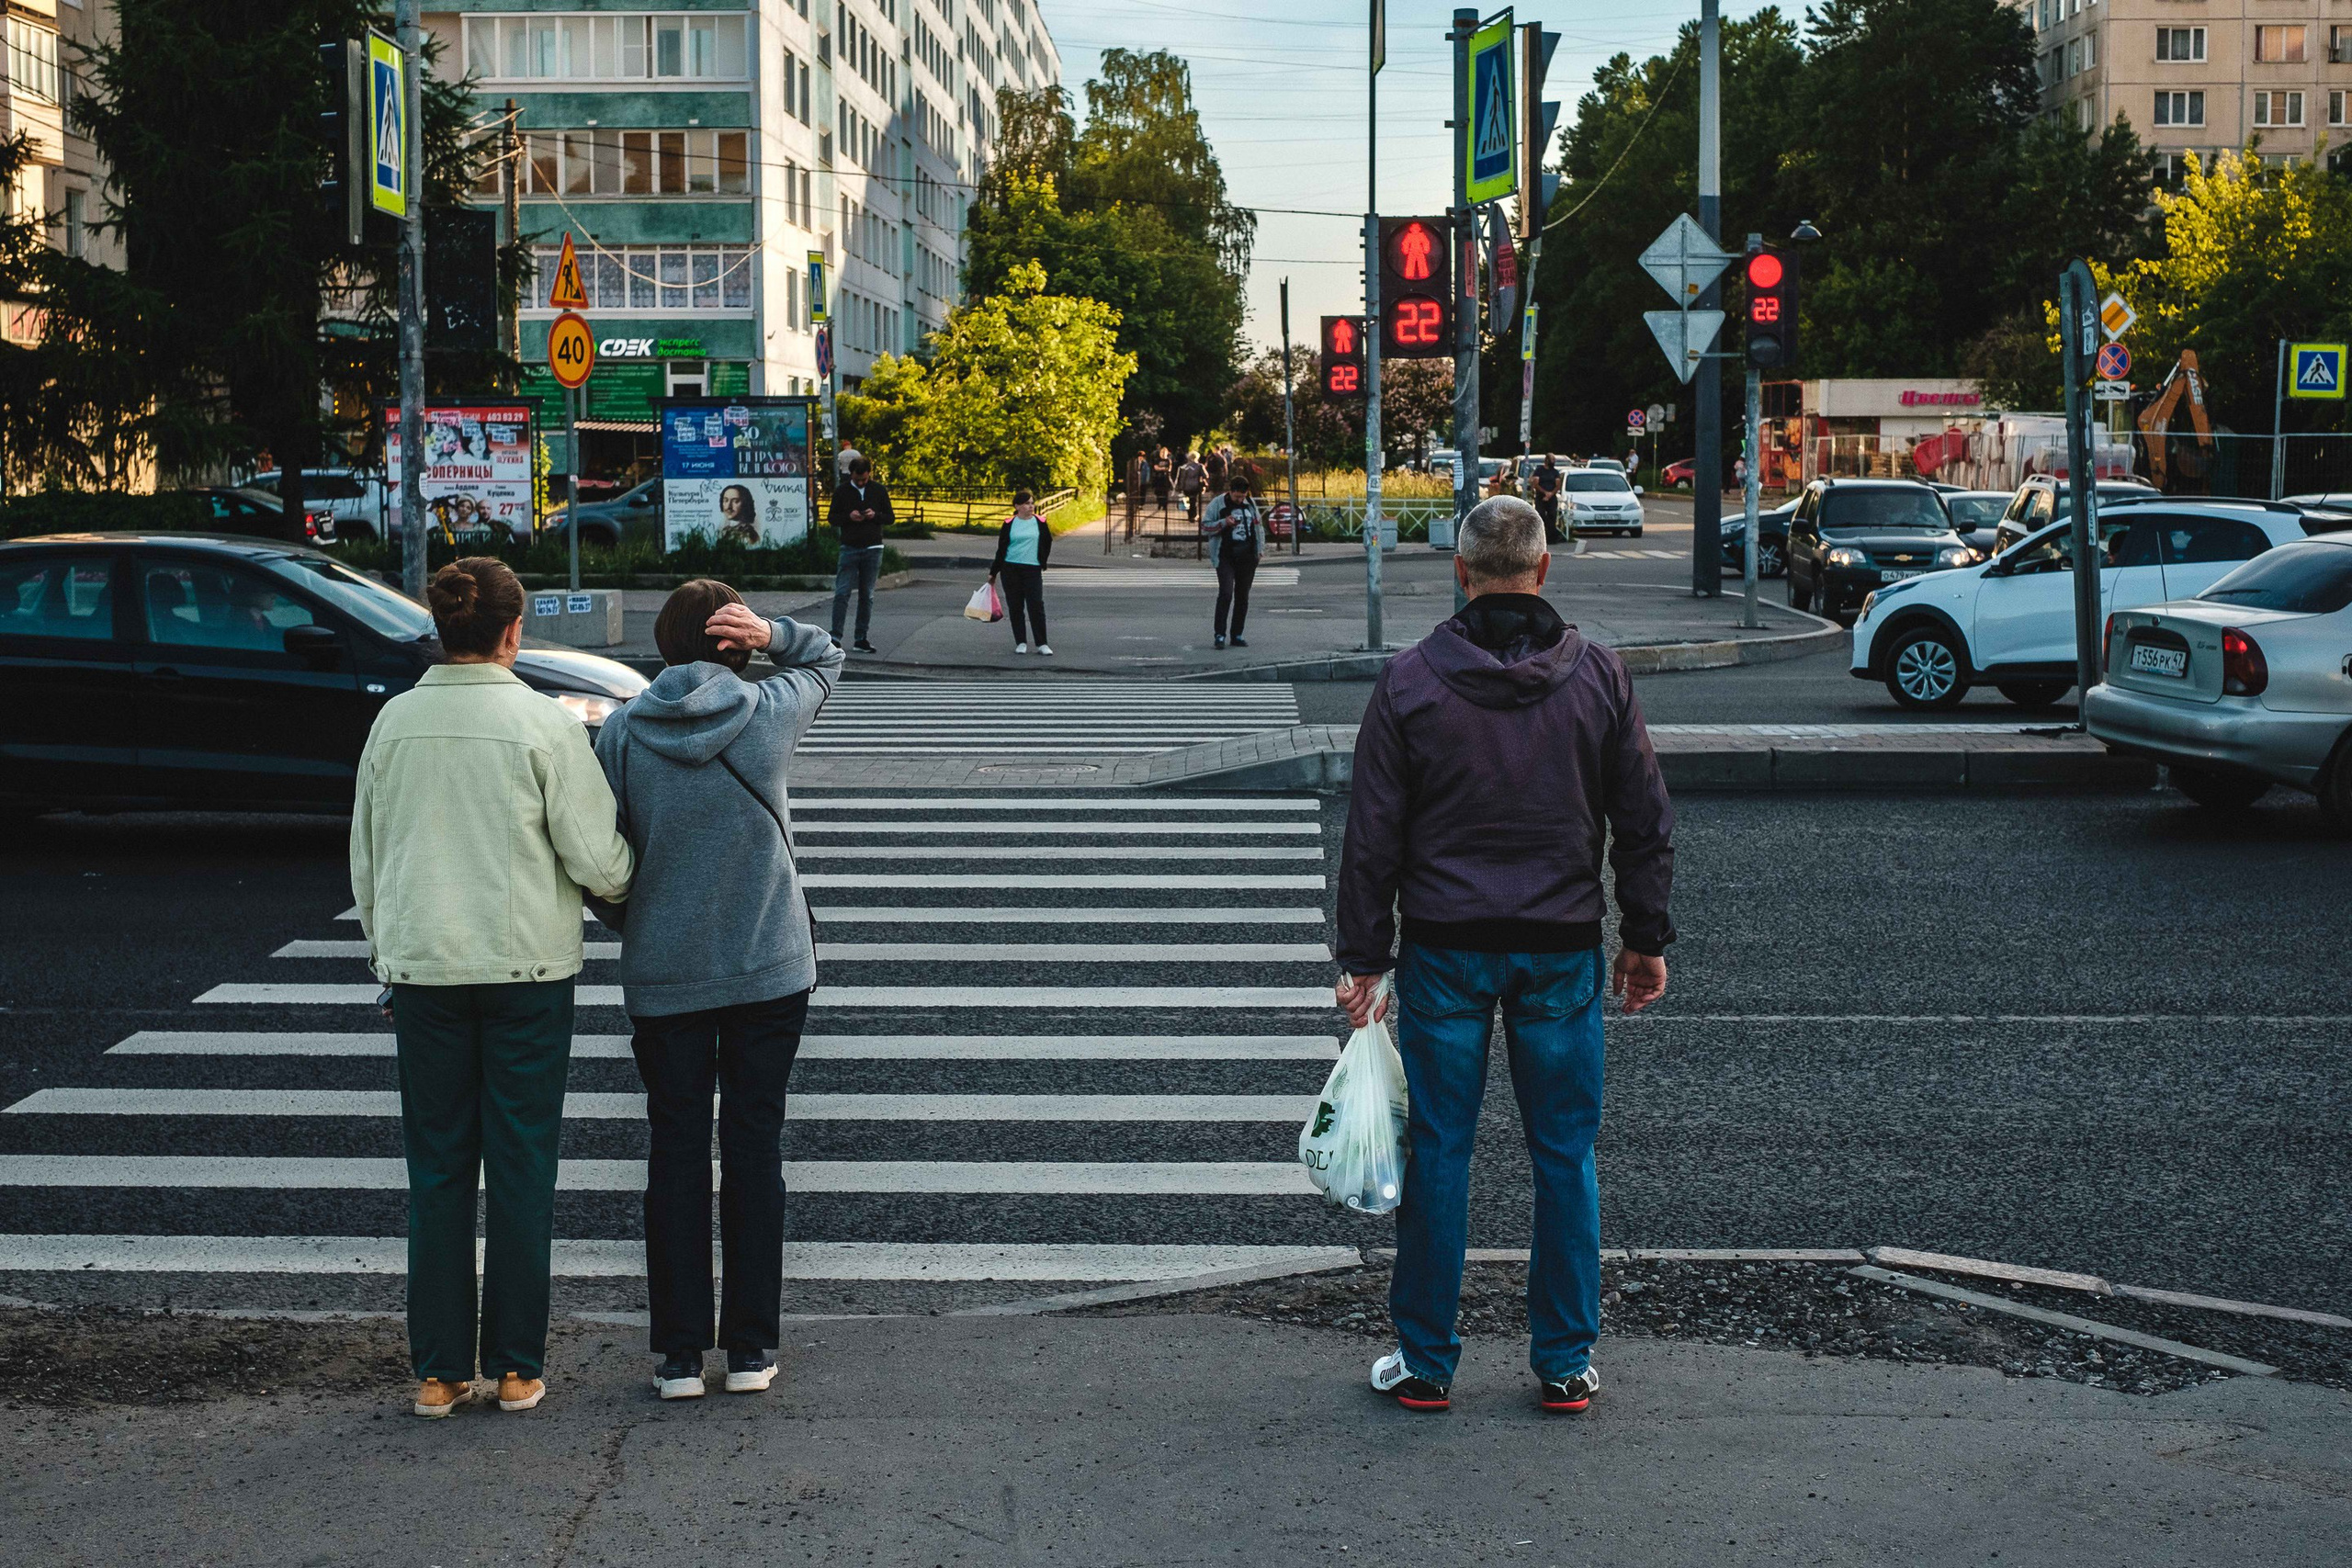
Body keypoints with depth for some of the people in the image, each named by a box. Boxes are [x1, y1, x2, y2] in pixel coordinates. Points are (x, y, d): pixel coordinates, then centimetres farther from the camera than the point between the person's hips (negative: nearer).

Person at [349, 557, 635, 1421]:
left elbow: (365, 856, 10)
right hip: (527, 965, -3)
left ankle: (440, 1370, 13)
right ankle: (515, 1366, 12)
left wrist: (385, 952, 22)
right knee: (521, 1169, 6)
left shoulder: (397, 720, 1)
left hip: (423, 965, 3)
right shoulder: (544, 723, -9)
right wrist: (631, 874, 12)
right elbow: (598, 861, -10)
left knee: (437, 1170, 9)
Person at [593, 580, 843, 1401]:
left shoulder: (620, 733, -6)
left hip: (663, 978, 0)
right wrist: (772, 634, -5)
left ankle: (679, 1353, 8)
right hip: (769, 970, 0)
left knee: (676, 1155, 7)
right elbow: (827, 655, 14)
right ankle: (750, 1348, 11)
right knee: (754, 1150, 8)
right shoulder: (770, 711, -6)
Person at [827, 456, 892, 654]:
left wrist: (875, 515, -13)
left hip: (873, 549, 2)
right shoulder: (842, 491, 2)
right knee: (842, 593, -10)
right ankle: (835, 636, -9)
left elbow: (889, 518, 8)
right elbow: (832, 518, 5)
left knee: (867, 595, 5)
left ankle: (861, 639, 10)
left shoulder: (879, 490, 5)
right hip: (849, 548, -1)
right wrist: (848, 517, -15)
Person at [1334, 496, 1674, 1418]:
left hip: (1445, 951, -1)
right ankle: (1565, 1364, 16)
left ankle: (1425, 1362, 13)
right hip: (1563, 952, 1)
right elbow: (1645, 820, 3)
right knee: (1565, 1156, 10)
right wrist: (1646, 938, 12)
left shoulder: (1410, 679, -5)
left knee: (1437, 1153, 7)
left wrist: (1364, 957, 1)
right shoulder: (1597, 675, -1)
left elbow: (1373, 834, -5)